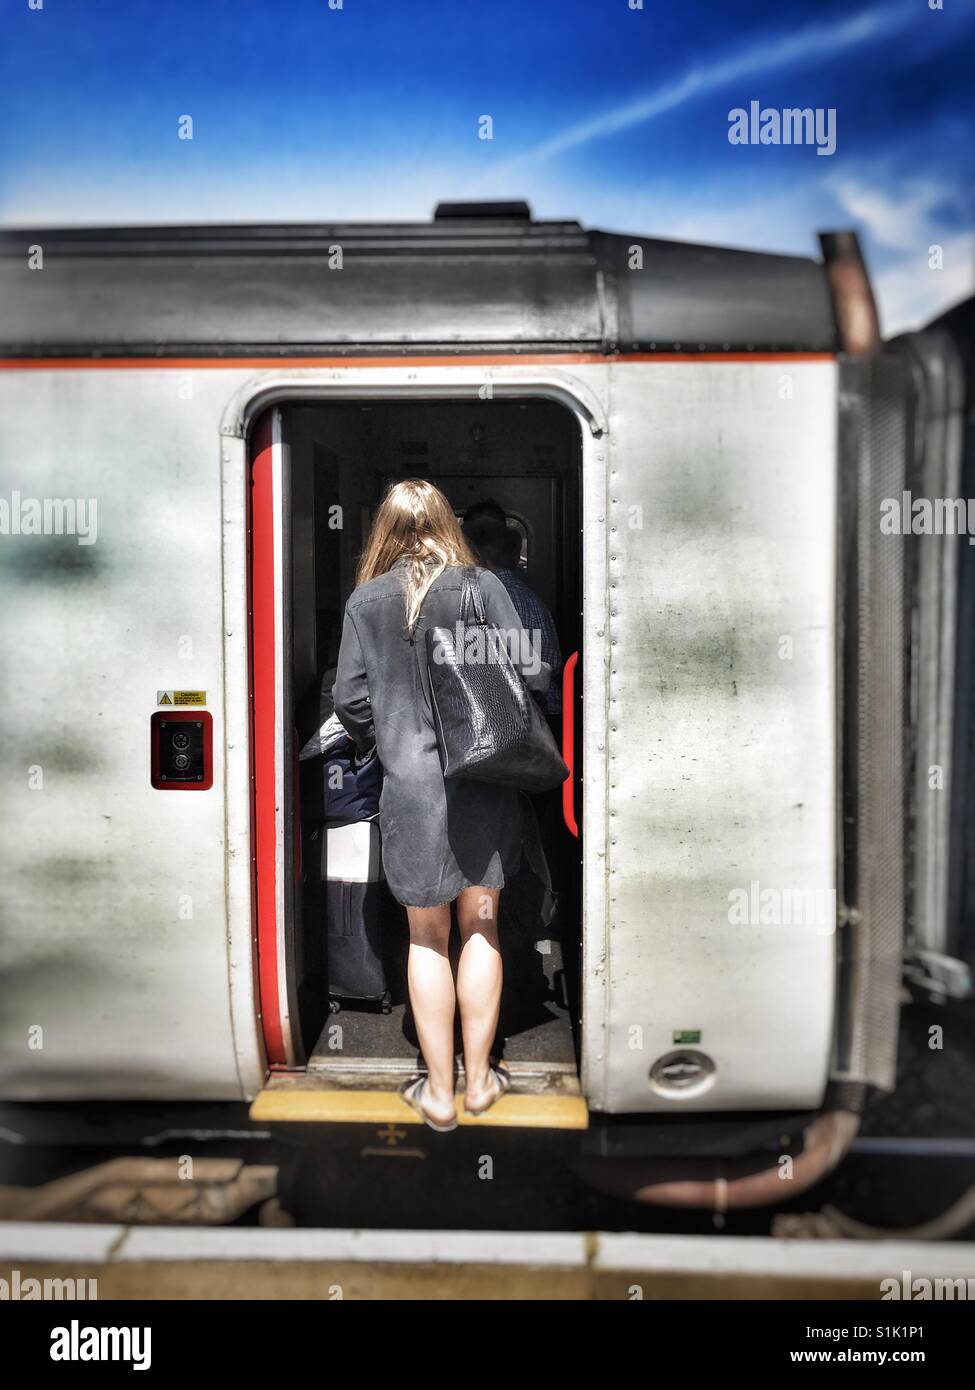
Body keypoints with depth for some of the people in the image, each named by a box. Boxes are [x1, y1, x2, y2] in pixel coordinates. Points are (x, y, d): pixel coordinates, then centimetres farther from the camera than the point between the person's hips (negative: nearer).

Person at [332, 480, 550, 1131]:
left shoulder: (366, 600, -1)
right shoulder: (483, 585, -4)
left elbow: (349, 699, -2)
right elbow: (532, 673, -7)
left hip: (411, 787, 0)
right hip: (486, 780, 0)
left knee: (428, 937, 13)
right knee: (481, 927, 14)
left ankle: (439, 1093, 21)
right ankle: (479, 1080, 26)